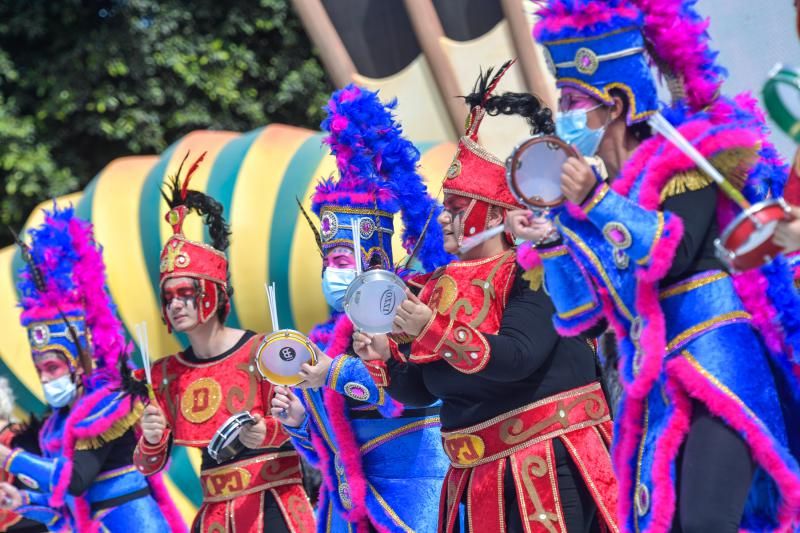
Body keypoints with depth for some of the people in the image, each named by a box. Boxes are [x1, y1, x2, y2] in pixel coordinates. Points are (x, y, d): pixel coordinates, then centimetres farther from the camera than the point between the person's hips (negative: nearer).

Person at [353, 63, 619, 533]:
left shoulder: (529, 275, -9)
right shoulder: (440, 289, 11)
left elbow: (517, 357, -24)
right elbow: (421, 390, 16)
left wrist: (436, 332, -25)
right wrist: (387, 356, -2)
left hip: (548, 466, -7)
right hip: (480, 479, 8)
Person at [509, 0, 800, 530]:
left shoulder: (683, 160, -4)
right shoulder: (601, 194, 13)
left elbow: (673, 254, -18)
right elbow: (585, 312, 14)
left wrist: (595, 202, -20)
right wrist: (551, 243, 1)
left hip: (718, 362, -7)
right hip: (660, 384, 7)